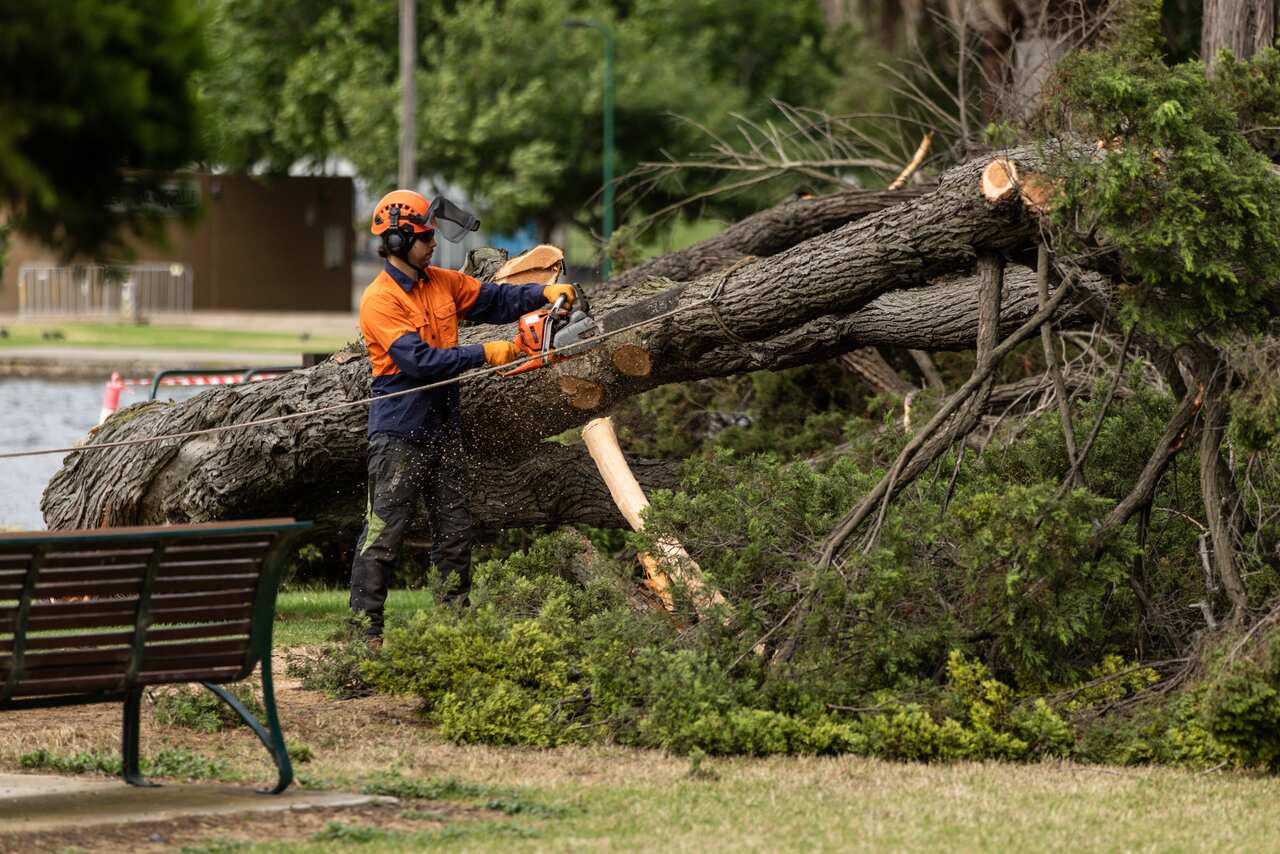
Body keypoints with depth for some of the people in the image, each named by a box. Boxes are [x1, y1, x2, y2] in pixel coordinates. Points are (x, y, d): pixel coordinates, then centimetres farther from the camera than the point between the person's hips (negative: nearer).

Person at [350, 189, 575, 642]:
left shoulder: (442, 282, 7)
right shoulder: (379, 300, -17)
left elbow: (495, 299, 13)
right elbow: (418, 359, -24)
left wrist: (544, 292, -4)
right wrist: (485, 354, -22)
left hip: (443, 429, 8)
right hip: (399, 432, -8)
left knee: (455, 528, 12)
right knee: (383, 532, -6)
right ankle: (365, 628, -4)